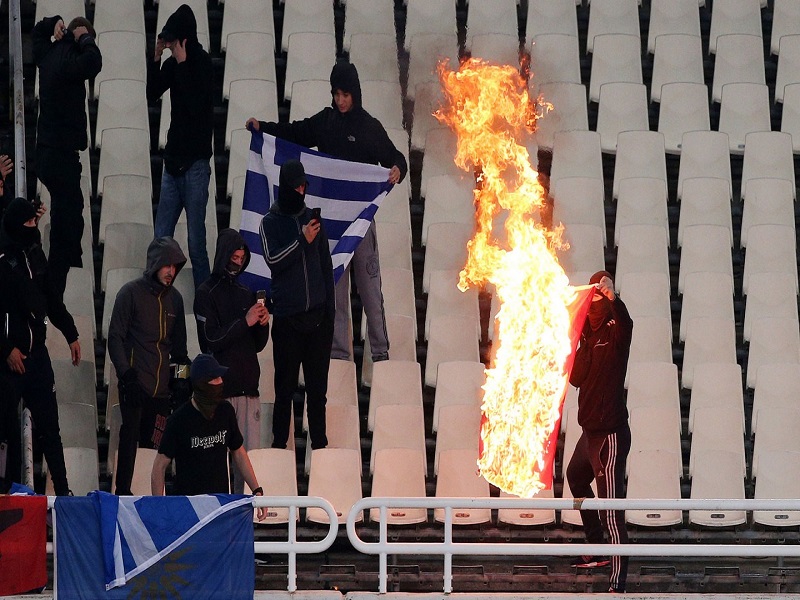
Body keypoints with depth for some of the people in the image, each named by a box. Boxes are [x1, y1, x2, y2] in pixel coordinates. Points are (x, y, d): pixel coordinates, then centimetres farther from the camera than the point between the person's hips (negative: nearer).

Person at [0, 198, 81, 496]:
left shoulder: (34, 252, 11)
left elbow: (51, 298, 20)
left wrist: (71, 334, 19)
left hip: (36, 351, 6)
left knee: (48, 426, 6)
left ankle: (62, 490, 7)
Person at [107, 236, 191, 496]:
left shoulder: (174, 298, 16)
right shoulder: (131, 292, -1)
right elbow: (115, 338, -4)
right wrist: (127, 375, -12)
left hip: (162, 387, 5)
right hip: (136, 384, -5)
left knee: (155, 443, 2)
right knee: (131, 436, -9)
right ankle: (123, 492, -8)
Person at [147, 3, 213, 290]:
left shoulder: (203, 63, -10)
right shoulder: (172, 64, 7)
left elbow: (194, 104, -20)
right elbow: (152, 94, 11)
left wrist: (182, 63, -20)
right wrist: (156, 59, -1)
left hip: (195, 163, -6)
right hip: (173, 160, 6)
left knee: (196, 242, -7)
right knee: (161, 238, 5)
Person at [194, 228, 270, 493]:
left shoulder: (246, 294, 19)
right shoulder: (206, 293, 0)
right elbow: (210, 341, -10)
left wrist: (263, 324, 0)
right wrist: (245, 322, -13)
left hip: (248, 388, 6)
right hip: (222, 389, -6)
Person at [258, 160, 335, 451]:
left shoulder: (314, 219, 10)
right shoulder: (270, 222, 2)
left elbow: (326, 266, 13)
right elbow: (273, 260, -12)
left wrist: (330, 311, 9)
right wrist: (302, 240, -19)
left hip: (317, 315, 3)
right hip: (287, 316, -3)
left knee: (318, 387, 5)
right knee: (285, 386, -2)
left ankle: (320, 443, 11)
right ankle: (279, 443, 5)